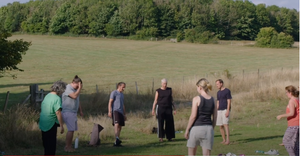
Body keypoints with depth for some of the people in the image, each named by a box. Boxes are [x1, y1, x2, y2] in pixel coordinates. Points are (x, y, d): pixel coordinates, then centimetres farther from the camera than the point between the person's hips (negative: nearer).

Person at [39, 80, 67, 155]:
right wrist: (61, 126, -19)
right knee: (51, 144, 1)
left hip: (43, 124, 8)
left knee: (46, 144, 18)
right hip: (51, 124, -8)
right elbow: (58, 113, -22)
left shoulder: (47, 96, 8)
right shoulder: (57, 98, -17)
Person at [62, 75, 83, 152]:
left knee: (73, 129, 8)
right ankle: (67, 147, -6)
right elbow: (74, 96, -30)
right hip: (68, 112, -9)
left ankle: (69, 146, 13)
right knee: (71, 130, -12)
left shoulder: (75, 89, 15)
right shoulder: (68, 88, -14)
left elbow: (77, 100, 23)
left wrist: (80, 111, 21)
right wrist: (79, 88, -20)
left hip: (73, 112, 9)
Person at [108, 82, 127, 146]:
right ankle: (117, 138, -38)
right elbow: (110, 102, -6)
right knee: (117, 124, -24)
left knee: (120, 127, 3)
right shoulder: (114, 93, 1)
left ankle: (116, 142, 5)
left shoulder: (122, 94, 25)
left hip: (121, 112, 8)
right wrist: (109, 111, -16)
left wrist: (124, 114, 25)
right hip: (115, 111, -8)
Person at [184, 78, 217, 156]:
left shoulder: (197, 99, -8)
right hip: (208, 128, 4)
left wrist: (187, 130, -4)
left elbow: (193, 116, -11)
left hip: (196, 128, -4)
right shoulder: (212, 100, 6)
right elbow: (215, 117, 9)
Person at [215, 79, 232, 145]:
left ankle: (228, 140, -20)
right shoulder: (218, 92, 17)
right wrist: (216, 112, 15)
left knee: (225, 124, -17)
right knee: (221, 126, 5)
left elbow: (229, 101, -10)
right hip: (219, 110, 7)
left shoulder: (227, 91, -5)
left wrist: (227, 111, -18)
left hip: (225, 110, -7)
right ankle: (224, 140, 12)